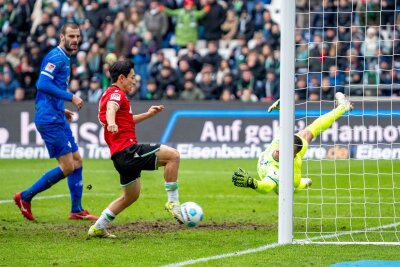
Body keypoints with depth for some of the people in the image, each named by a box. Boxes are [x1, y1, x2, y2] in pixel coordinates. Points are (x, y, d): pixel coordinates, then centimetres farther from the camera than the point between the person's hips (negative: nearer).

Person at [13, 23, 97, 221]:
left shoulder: (64, 59, 18)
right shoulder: (56, 57, -13)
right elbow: (42, 84, -25)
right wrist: (71, 97, -23)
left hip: (56, 118, 10)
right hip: (50, 119, -10)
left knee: (77, 161, 11)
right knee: (67, 167, -10)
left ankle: (77, 210, 16)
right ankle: (25, 197, 0)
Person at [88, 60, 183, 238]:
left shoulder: (111, 94, 24)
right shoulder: (116, 94, -7)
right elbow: (111, 109, -31)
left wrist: (148, 114, 31)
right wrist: (111, 123, -52)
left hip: (121, 155, 11)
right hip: (127, 150, -11)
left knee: (131, 196, 22)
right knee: (173, 155, -17)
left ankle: (98, 227, 21)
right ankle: (173, 202, -15)